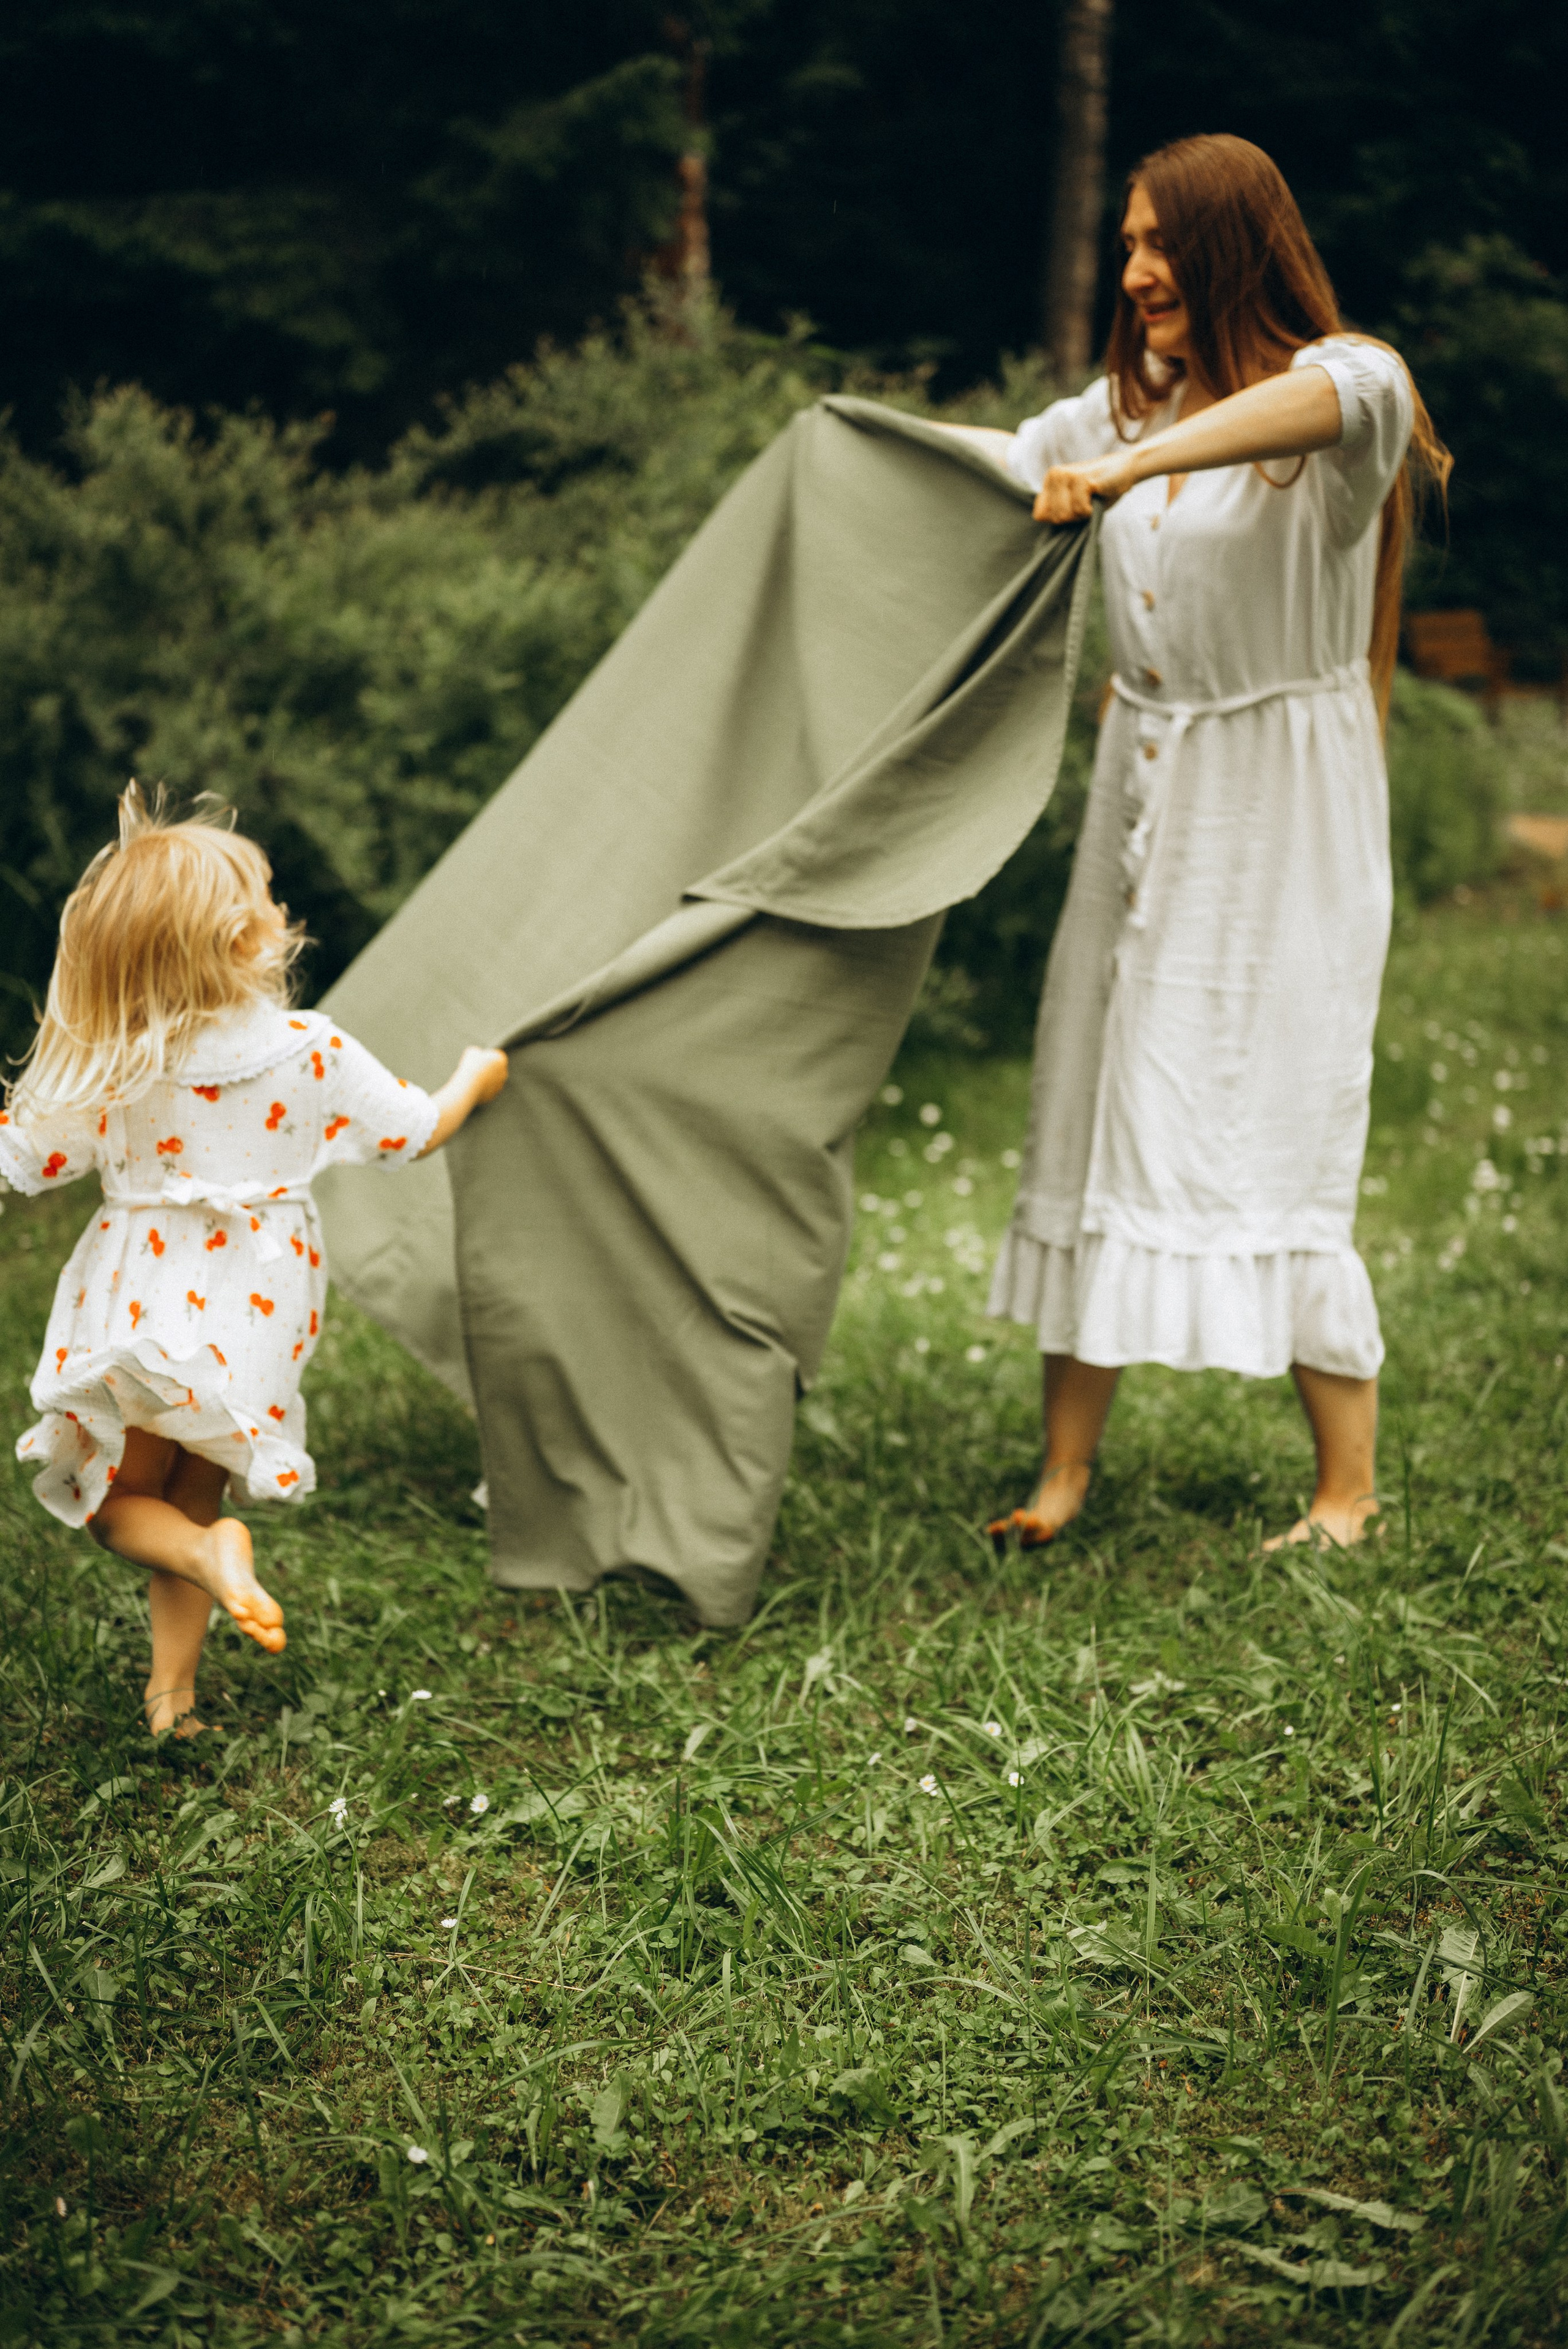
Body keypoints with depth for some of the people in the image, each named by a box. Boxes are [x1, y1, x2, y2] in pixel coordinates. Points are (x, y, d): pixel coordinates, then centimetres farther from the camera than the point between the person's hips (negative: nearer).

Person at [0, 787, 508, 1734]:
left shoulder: (115, 1066, -10)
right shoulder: (315, 1052, -11)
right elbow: (416, 1133, 3)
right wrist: (473, 1081, 23)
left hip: (136, 1318, -1)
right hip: (245, 1327, 1)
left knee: (117, 1501, 15)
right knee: (190, 1499, 20)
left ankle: (208, 1550, -15)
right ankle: (173, 1691, 16)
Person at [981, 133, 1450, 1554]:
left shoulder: (1340, 381, -9)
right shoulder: (1128, 407, 13)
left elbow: (1350, 399, -35)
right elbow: (985, 474, 28)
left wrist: (1135, 466, -45)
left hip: (1282, 813, -6)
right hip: (1143, 798, 7)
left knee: (1265, 1142, -8)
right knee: (1092, 1118, 3)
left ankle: (1350, 1489, 5)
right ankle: (1068, 1467, 10)